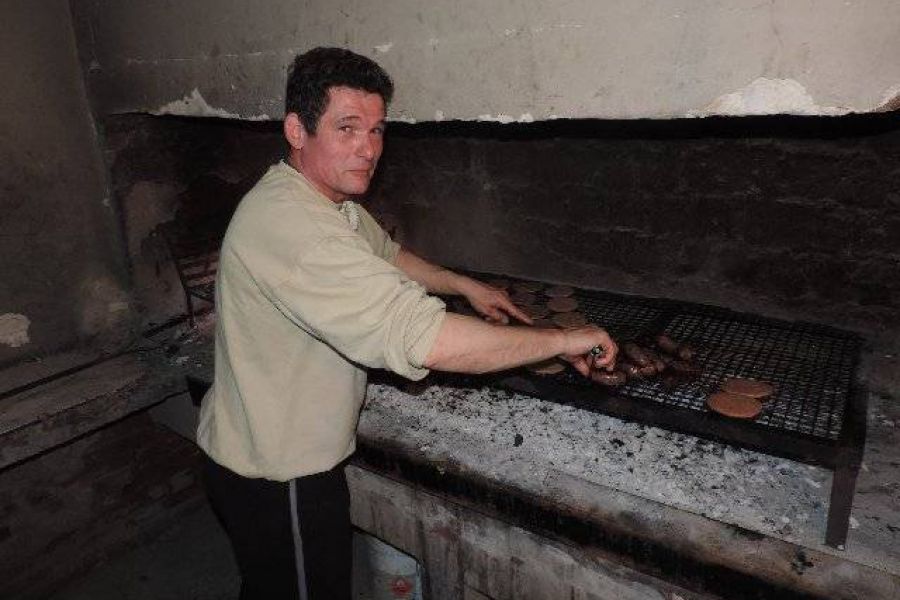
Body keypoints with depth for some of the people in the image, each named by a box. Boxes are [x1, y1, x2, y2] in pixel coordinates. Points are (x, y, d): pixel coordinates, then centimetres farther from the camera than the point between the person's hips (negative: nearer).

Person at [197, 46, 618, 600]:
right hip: (278, 475, -9)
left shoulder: (336, 202, 3)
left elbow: (385, 254, 21)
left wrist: (463, 285, 9)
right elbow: (421, 337, -41)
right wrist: (562, 340, -30)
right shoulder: (287, 224, -33)